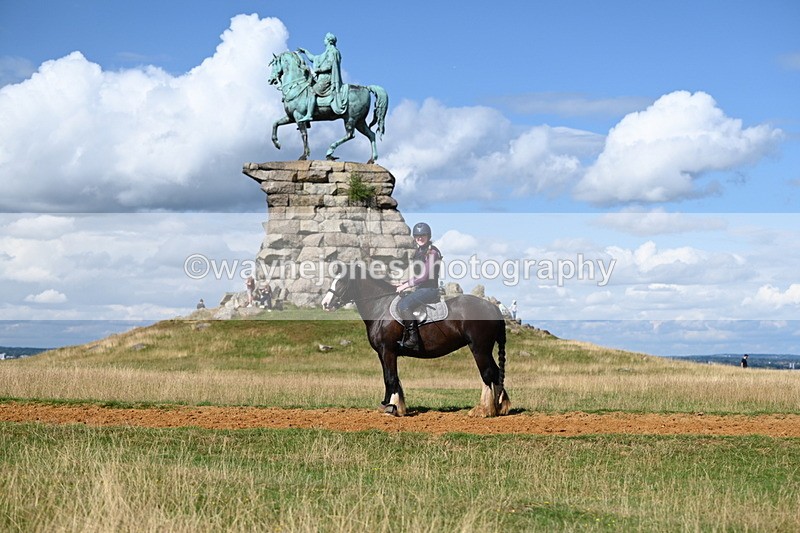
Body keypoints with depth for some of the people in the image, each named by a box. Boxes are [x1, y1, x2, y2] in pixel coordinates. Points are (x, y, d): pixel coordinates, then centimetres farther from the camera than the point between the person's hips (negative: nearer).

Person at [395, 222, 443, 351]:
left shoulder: (432, 252, -12)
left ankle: (414, 338, -17)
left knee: (404, 305, -24)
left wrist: (406, 285, -18)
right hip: (419, 289, 9)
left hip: (430, 289, -9)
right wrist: (403, 283, 8)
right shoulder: (418, 252, 16)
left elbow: (425, 276, -19)